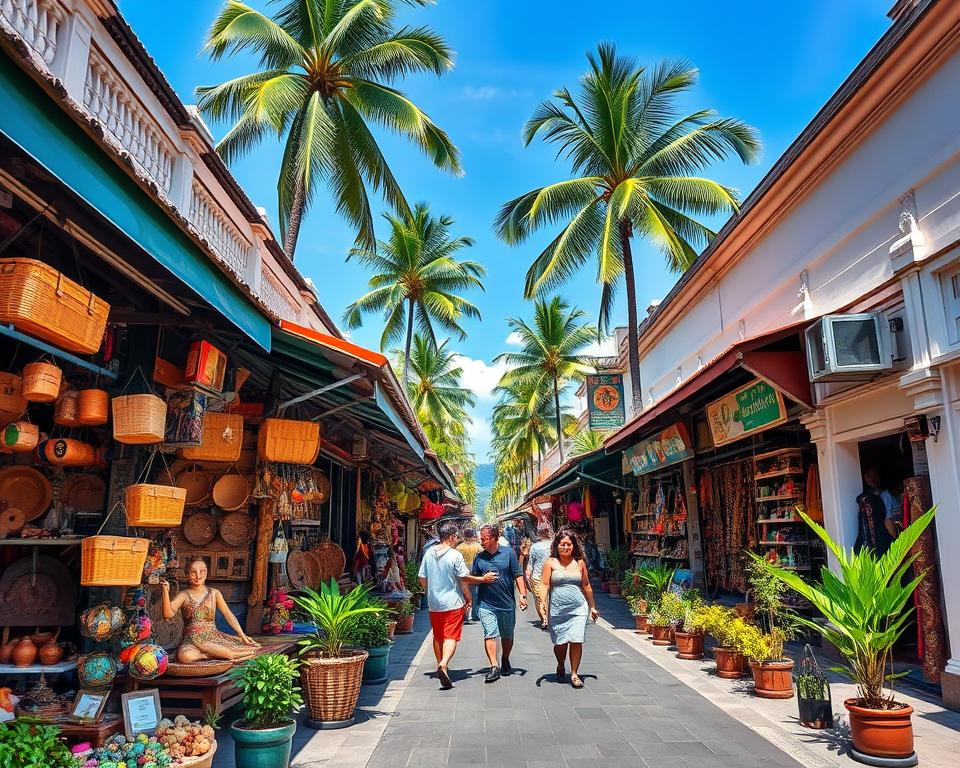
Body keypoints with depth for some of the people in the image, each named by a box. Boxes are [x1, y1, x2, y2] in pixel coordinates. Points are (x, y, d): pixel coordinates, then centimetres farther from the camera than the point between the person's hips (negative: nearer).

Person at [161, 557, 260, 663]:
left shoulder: (214, 593, 11)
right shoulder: (184, 596, 5)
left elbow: (228, 614, 9)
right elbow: (168, 615, -10)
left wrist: (242, 634, -2)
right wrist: (165, 591, -22)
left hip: (214, 636, 1)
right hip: (193, 639, 0)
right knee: (184, 656, -40)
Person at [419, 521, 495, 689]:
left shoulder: (429, 553, 3)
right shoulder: (455, 555, -14)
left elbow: (422, 578, 9)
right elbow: (464, 578, -12)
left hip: (434, 603, 6)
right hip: (453, 603, -5)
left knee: (438, 636, 19)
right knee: (451, 636, -5)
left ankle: (441, 665, 30)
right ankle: (443, 665, -25)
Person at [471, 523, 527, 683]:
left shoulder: (508, 552, -2)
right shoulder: (479, 557, 3)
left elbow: (518, 575, -1)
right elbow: (472, 577, 11)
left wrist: (522, 595, -7)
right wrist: (482, 579, -9)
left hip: (507, 603, 0)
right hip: (486, 604, 0)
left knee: (507, 636, 14)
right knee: (489, 635, -11)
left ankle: (505, 661, 35)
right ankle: (494, 667, -9)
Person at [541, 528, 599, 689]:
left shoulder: (580, 563, 9)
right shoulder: (550, 563, 2)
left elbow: (586, 586, 16)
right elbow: (545, 585, -3)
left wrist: (593, 607, 19)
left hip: (578, 608, 1)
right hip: (557, 609, -1)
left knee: (576, 641, -7)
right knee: (560, 642, 5)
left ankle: (574, 674, 8)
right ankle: (561, 667, 33)